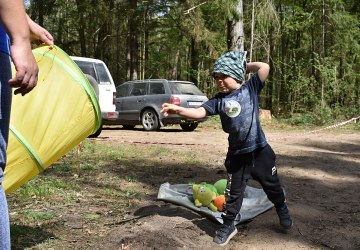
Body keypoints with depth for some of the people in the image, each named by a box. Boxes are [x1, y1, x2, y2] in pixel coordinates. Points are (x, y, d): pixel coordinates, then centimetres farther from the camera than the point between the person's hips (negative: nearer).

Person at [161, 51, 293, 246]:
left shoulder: (250, 88, -4)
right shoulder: (219, 100, -3)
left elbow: (265, 67, -12)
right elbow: (199, 112, -14)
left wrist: (245, 65, -2)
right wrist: (179, 110, -29)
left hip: (260, 151, 0)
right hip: (237, 155, 1)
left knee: (272, 186, 19)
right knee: (233, 192, 8)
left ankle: (282, 210, 45)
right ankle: (228, 225, 23)